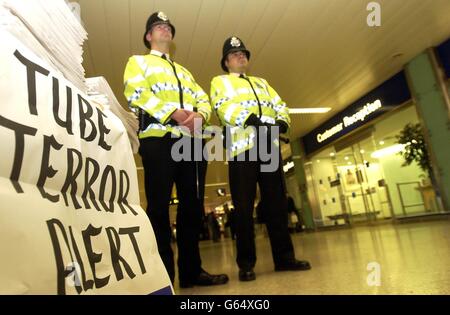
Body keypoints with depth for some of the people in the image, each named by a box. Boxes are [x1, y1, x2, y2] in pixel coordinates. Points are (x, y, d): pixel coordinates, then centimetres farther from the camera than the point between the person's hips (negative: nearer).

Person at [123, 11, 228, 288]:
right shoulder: (138, 62, 18)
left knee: (193, 205, 2)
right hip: (159, 139, -5)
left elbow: (203, 100, 19)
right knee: (159, 206, -5)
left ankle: (191, 270, 11)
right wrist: (172, 112, -16)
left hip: (192, 141, 5)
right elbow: (136, 93, -3)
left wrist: (199, 115, -6)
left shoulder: (184, 71, 33)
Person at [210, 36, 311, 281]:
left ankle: (284, 257, 12)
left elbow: (280, 105, 17)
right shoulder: (220, 82, 16)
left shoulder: (261, 83, 31)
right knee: (244, 207, -4)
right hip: (241, 146, -4)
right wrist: (254, 120, -19)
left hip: (269, 145, 5)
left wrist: (281, 122, -6)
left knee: (276, 202, 4)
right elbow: (225, 108, -5)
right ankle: (246, 264, 4)